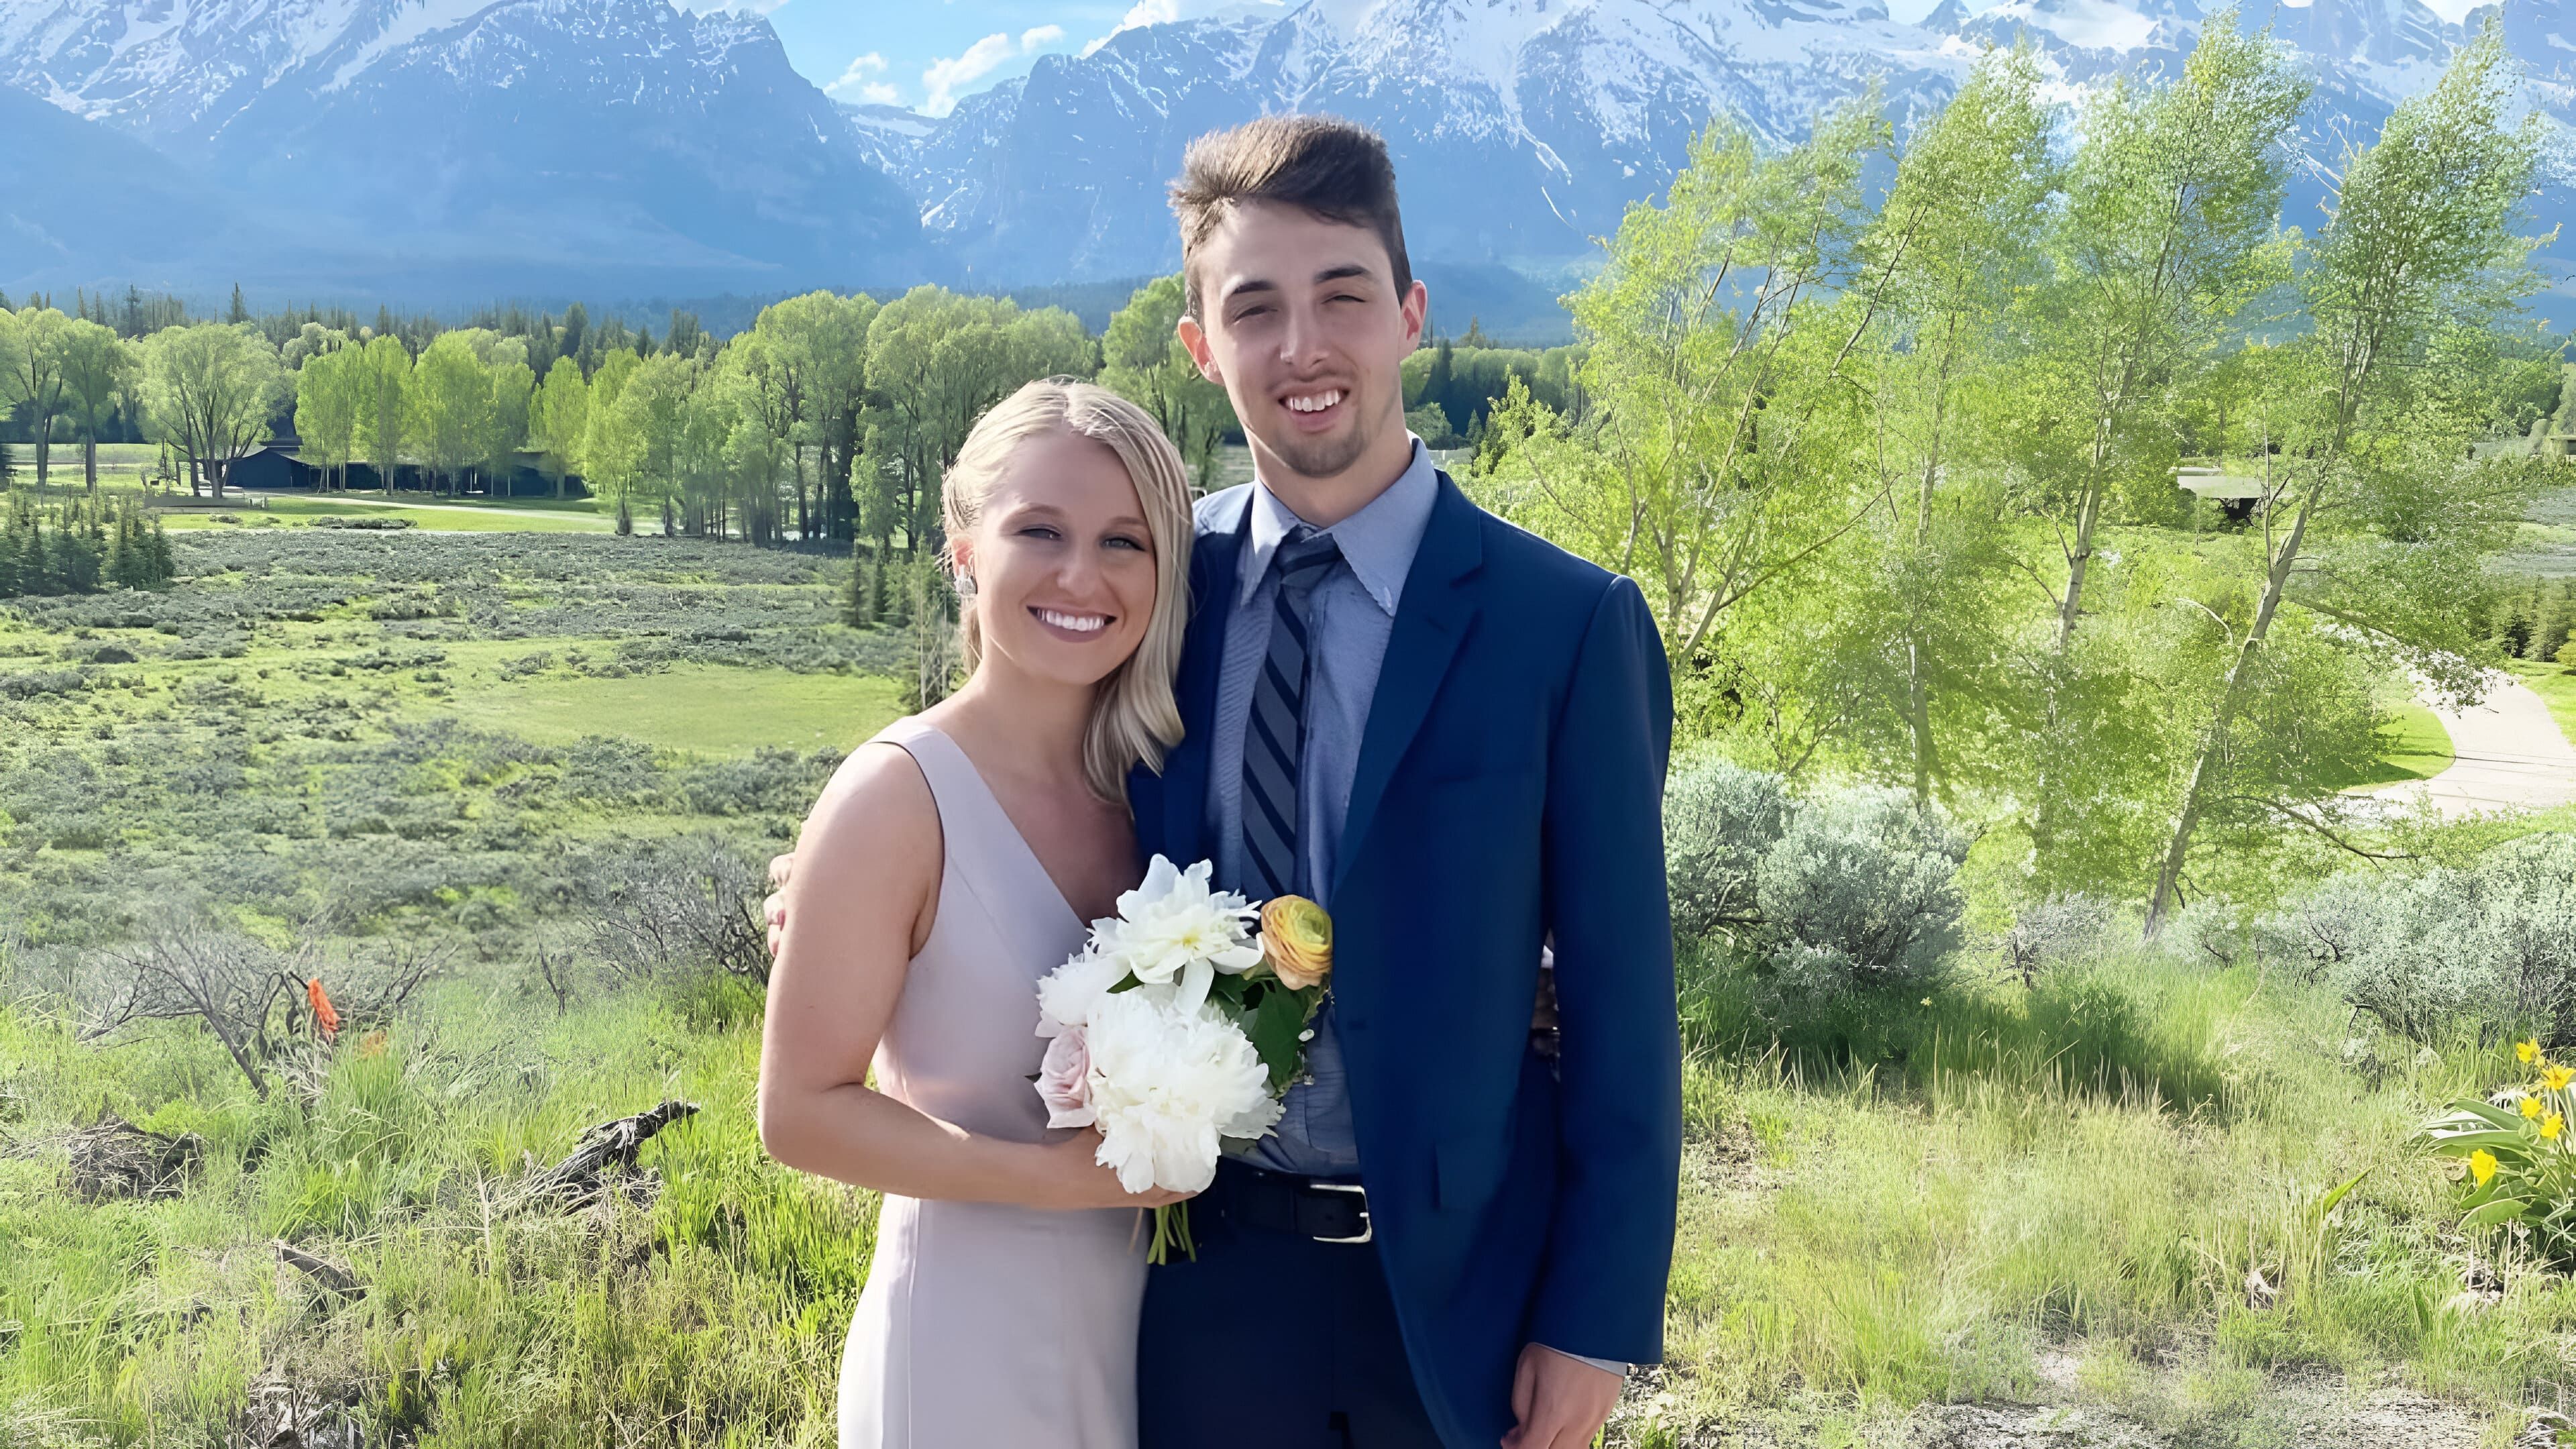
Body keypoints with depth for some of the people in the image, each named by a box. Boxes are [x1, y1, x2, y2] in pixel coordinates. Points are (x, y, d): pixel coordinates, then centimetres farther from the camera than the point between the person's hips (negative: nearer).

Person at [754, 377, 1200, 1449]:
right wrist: (1053, 1175, -22)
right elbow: (801, 1112, -16)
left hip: (1154, 1315, 5)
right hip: (972, 1333, -5)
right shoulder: (898, 795, -19)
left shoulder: (1146, 776, -3)